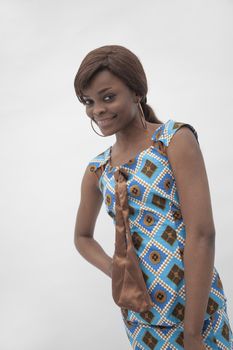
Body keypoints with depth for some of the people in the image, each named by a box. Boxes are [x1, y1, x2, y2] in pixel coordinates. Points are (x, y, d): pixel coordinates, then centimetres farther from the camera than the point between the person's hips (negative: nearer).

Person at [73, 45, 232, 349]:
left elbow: (202, 233, -16)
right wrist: (114, 271, 0)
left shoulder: (176, 139, -9)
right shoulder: (98, 169, 6)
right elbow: (83, 236, 21)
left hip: (193, 300, -4)